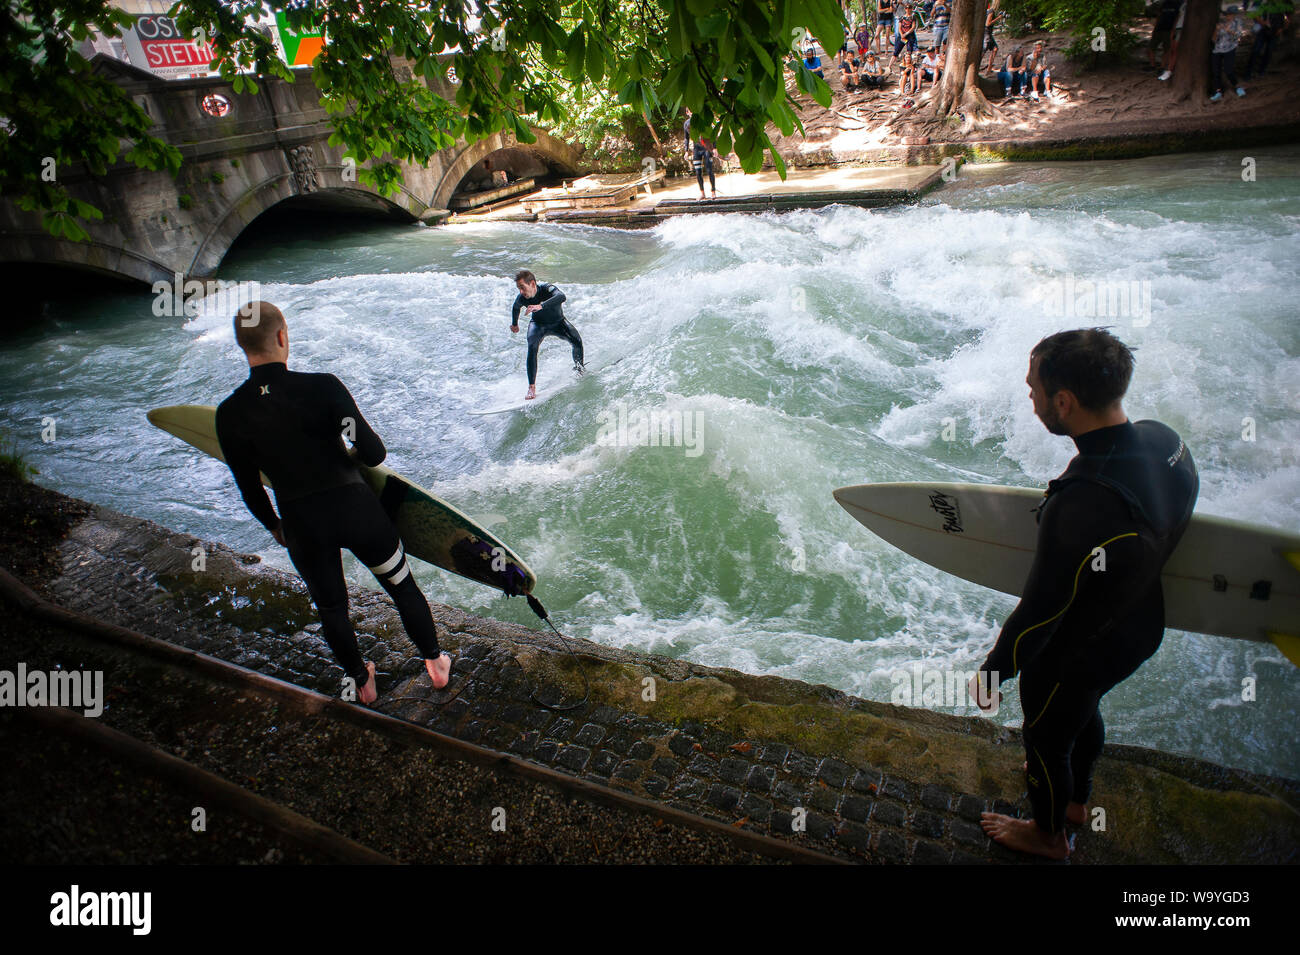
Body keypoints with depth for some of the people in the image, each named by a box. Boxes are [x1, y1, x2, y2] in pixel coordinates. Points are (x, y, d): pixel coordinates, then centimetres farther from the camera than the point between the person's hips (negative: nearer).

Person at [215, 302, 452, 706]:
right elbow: (374, 454, -15)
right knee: (403, 587, 22)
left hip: (300, 524, 2)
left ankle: (362, 683, 45)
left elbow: (249, 488, 2)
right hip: (355, 508, -2)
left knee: (331, 609, 26)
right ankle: (436, 663, 38)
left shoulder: (230, 414, -10)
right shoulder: (323, 387, -19)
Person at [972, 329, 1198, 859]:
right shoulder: (1165, 442, -15)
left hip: (1074, 654, -8)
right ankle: (1076, 799, 61)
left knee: (1047, 736, 21)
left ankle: (1048, 835, 49)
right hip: (1140, 630, 8)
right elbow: (1168, 531, 4)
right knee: (1084, 712, 33)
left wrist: (991, 675, -14)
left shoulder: (1079, 506, -41)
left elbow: (1041, 611, -30)